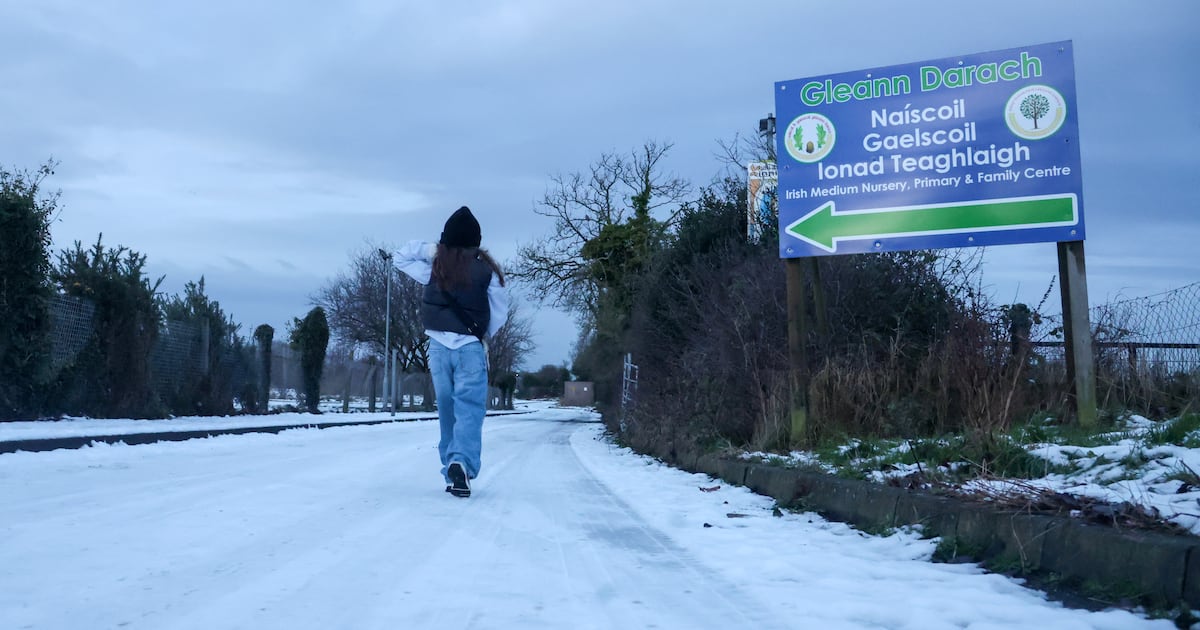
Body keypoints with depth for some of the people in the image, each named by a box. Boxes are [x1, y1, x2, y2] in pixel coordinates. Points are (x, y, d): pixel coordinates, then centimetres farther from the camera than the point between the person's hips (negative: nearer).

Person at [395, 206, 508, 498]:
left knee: (447, 410, 12)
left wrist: (430, 249, 1)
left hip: (439, 346, 3)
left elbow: (401, 257, 14)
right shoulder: (486, 269, -5)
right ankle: (461, 463, -27)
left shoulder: (436, 268, 0)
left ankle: (451, 470, 14)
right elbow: (500, 310, 2)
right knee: (469, 408, -6)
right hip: (471, 347, -3)